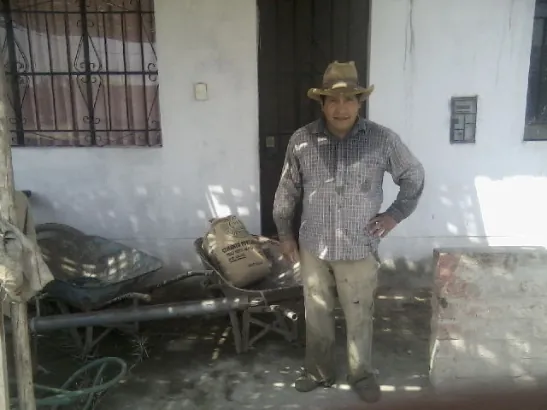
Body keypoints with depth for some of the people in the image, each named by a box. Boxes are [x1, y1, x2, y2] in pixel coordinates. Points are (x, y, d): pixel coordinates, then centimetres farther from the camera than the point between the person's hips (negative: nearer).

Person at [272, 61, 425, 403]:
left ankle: (362, 375, 36)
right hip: (313, 248, 2)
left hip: (360, 249, -1)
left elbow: (414, 176, 5)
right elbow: (287, 190, 5)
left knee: (360, 318, 14)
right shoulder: (302, 140, -6)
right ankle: (319, 372, 38)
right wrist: (285, 233, 8)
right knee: (317, 315, 17)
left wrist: (395, 215, -2)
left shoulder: (382, 139, -10)